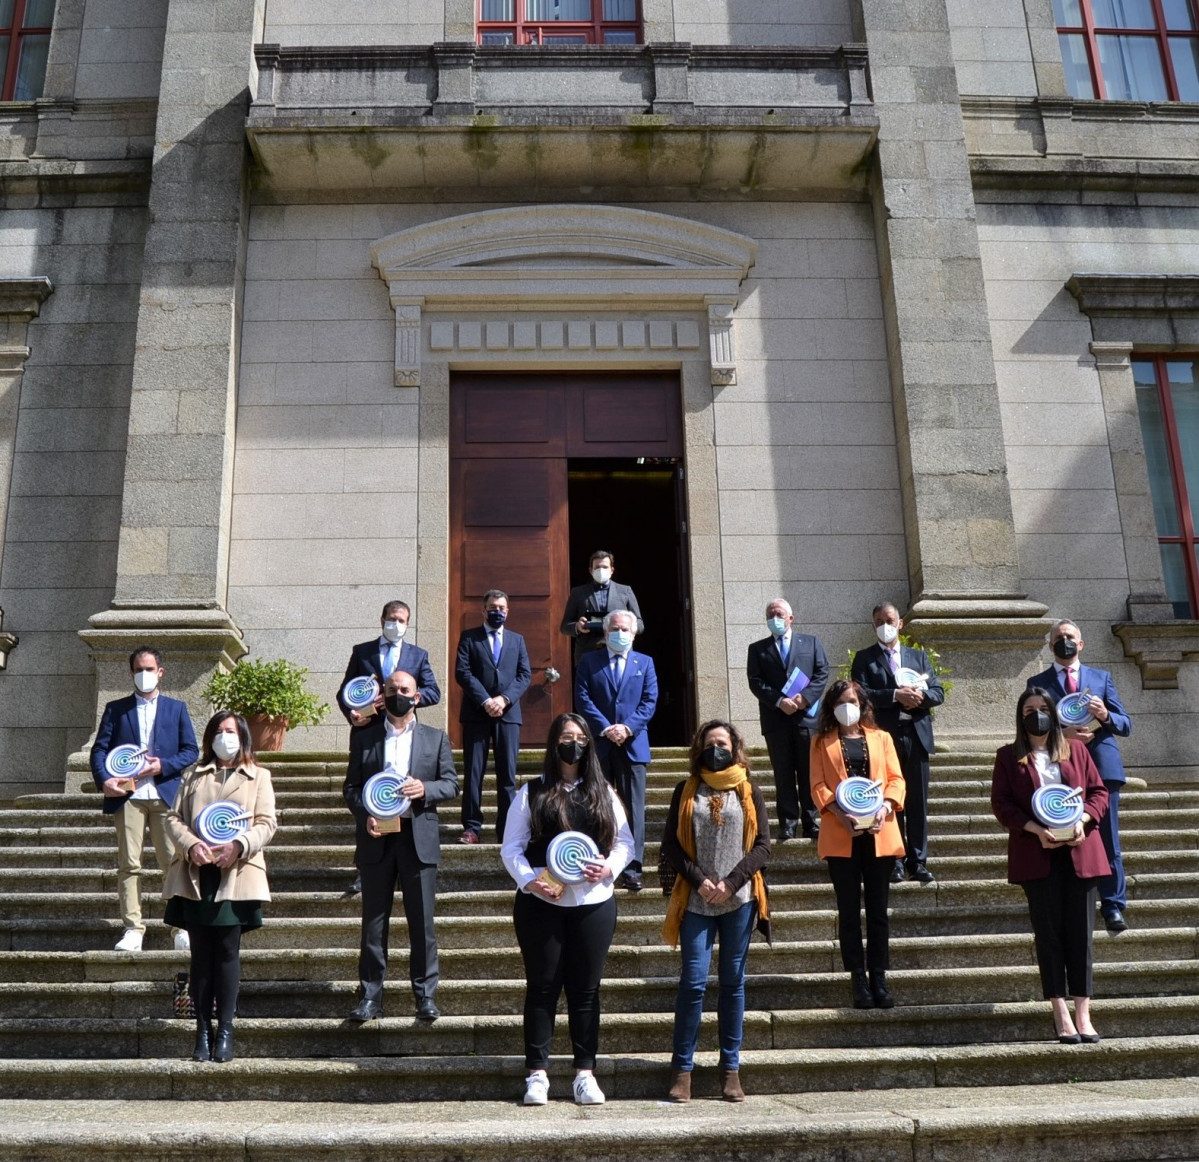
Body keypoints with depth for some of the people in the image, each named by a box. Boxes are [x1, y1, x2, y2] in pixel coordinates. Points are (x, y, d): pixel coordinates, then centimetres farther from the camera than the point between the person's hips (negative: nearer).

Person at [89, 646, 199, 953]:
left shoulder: (176, 708, 14)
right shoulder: (115, 709, 14)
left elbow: (191, 751, 9)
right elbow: (99, 749, 5)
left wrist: (163, 765, -8)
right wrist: (104, 780, -13)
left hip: (166, 794, 0)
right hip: (128, 796, 1)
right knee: (128, 864, -2)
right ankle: (133, 929, 1)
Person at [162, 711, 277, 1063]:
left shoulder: (258, 777, 12)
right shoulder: (194, 777, 20)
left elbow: (266, 823, 3)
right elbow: (174, 818, 11)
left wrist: (238, 846, -14)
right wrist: (191, 845, -9)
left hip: (235, 874, -2)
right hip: (195, 876, 2)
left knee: (227, 952, -4)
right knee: (201, 954, 3)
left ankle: (225, 1031, 2)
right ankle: (202, 1030, 9)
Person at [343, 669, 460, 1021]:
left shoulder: (436, 738, 9)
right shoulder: (363, 738, 9)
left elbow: (451, 784, 7)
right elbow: (350, 787, 7)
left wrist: (425, 789, -13)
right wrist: (364, 814, -11)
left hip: (419, 838, 0)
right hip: (376, 839, 1)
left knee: (422, 923, 3)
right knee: (373, 923, 6)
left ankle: (425, 995, 12)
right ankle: (370, 996, 14)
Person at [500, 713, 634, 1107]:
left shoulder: (603, 793, 11)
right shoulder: (532, 793, 4)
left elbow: (624, 841, 11)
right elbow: (511, 848, 1)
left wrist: (610, 868, -8)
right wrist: (530, 880, -15)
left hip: (594, 903, 2)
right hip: (540, 903, -2)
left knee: (586, 988, 7)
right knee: (542, 986, 4)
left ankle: (585, 1072, 15)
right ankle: (537, 1073, 12)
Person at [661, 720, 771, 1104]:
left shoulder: (749, 792, 8)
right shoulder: (686, 790, 7)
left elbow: (762, 845, 3)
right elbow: (670, 845, 4)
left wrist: (732, 882, -9)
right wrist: (698, 880, -9)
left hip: (739, 899, 1)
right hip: (696, 900, -1)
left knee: (733, 982, 6)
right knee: (693, 982, -5)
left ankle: (731, 1069, 15)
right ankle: (682, 1069, 4)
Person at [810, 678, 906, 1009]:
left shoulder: (881, 738, 14)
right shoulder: (822, 742, 10)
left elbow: (896, 778, 6)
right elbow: (818, 785, 1)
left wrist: (885, 807, -13)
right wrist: (840, 813, -16)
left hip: (879, 833, 1)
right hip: (841, 836, -1)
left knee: (878, 910, 5)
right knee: (849, 911, 3)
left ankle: (879, 981, 11)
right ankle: (859, 982, 8)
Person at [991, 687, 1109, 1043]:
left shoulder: (1076, 749, 12)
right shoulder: (1008, 756, 7)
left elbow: (1099, 792, 9)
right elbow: (1001, 803, 0)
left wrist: (1082, 820, -10)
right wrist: (1035, 829, -14)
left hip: (1079, 851, 2)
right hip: (1036, 854, -1)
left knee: (1080, 931, 0)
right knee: (1049, 932, 0)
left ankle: (1083, 1014, 4)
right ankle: (1060, 1015, 5)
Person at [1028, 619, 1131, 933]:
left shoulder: (1101, 677, 15)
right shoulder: (1038, 682, 10)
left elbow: (1126, 725, 10)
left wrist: (1105, 716, -12)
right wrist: (1061, 734, -16)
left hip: (1102, 768, 1)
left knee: (1108, 842, 0)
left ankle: (1113, 907, 5)